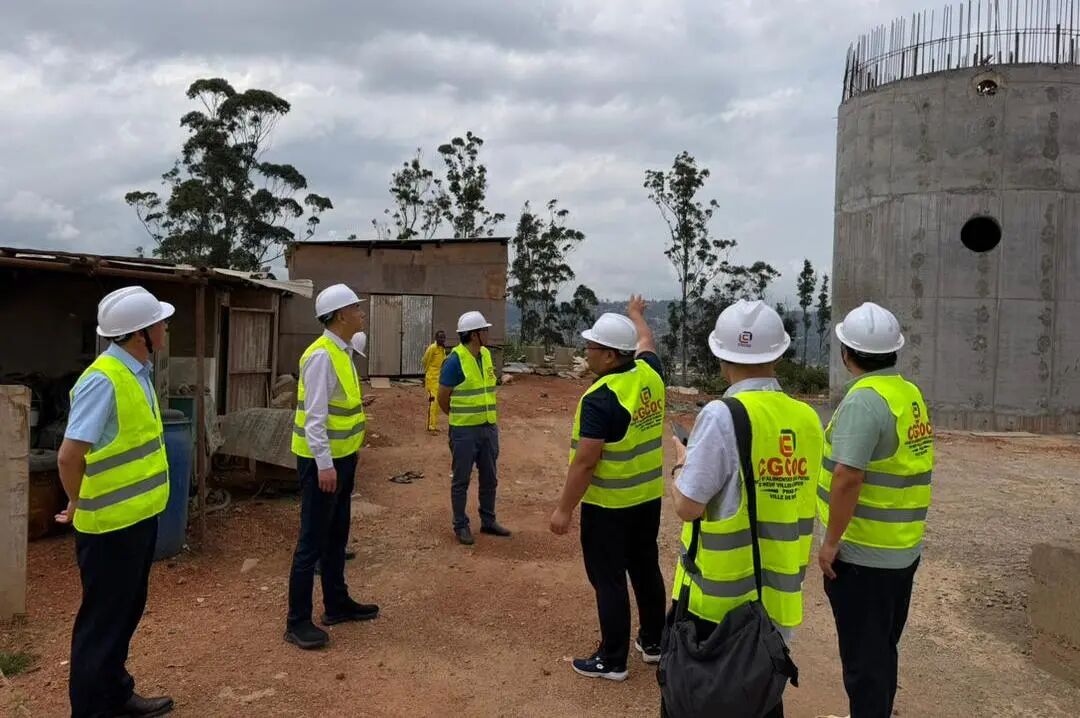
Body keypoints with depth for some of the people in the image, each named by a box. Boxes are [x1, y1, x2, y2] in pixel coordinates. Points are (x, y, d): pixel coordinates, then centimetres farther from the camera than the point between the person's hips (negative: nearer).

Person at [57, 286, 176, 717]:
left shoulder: (135, 372, 6)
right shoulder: (103, 380, -23)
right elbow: (69, 456, -28)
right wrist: (80, 506, -11)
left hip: (137, 517, 9)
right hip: (111, 524, -9)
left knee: (125, 611, 21)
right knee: (102, 620, 6)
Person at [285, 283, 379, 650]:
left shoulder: (342, 352, 10)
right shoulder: (322, 355, -19)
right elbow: (314, 415, -23)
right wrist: (324, 464, -26)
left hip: (342, 456, 10)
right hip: (322, 460, -10)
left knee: (336, 535, 18)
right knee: (313, 540, -2)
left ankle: (337, 604, 31)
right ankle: (298, 622, 8)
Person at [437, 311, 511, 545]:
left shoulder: (486, 355, 5)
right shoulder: (455, 361, -17)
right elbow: (443, 398, -9)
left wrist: (488, 418, 13)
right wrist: (460, 419, 4)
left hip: (489, 428, 7)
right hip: (464, 431, -7)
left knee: (489, 478, 16)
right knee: (461, 481, 6)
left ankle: (488, 521, 30)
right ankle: (461, 526, 18)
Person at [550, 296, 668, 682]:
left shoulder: (601, 398, -24)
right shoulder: (650, 374, -2)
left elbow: (585, 462, -23)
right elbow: (646, 341, 22)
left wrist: (564, 509, -16)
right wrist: (636, 315, 41)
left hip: (608, 506, -8)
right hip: (648, 497, 8)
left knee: (609, 580, 4)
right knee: (646, 569, 20)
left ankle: (612, 660, 15)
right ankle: (652, 642, 35)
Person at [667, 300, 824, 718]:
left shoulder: (722, 416, -21)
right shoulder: (808, 419, -1)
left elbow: (687, 506, -17)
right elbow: (795, 498, 10)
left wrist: (682, 463, 0)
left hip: (717, 594, -5)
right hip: (778, 593, 6)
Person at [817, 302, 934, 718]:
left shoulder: (864, 399, -20)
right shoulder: (911, 394, 6)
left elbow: (847, 477, -27)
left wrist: (831, 541, -17)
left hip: (863, 556, -9)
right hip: (903, 550, 9)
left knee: (863, 657, 5)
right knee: (883, 650, 22)